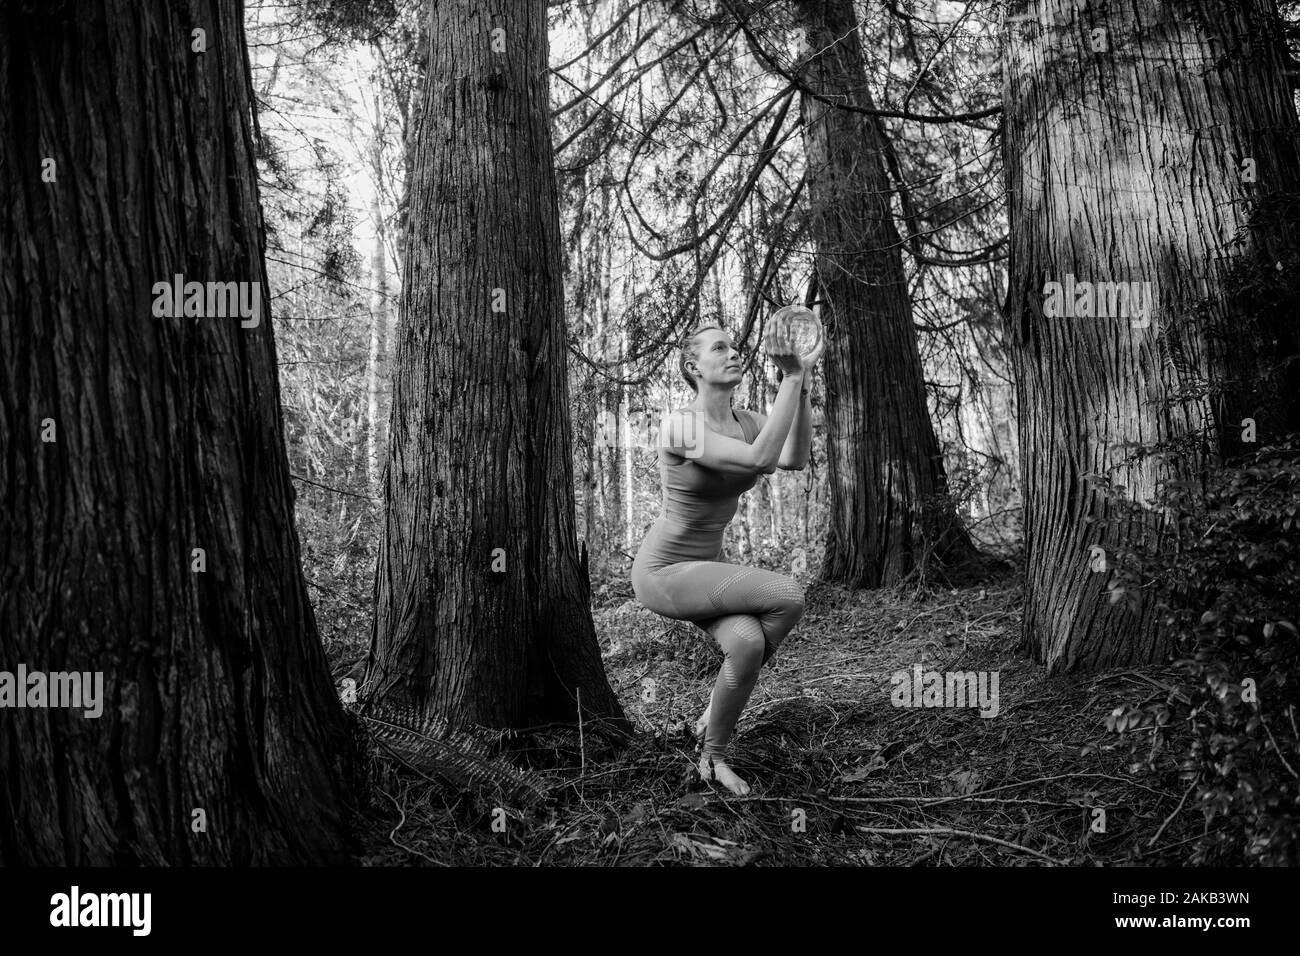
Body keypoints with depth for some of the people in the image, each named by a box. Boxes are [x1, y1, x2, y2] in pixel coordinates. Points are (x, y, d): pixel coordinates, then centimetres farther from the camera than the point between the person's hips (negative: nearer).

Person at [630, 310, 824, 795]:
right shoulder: (678, 424, -23)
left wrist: (802, 379, -29)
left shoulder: (747, 421, 1)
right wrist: (792, 377, -37)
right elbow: (760, 461, -36)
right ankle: (717, 709, -2)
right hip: (661, 572, -7)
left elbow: (795, 459, -21)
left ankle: (713, 755, 1)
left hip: (703, 568, 7)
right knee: (788, 596, -23)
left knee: (747, 643, -26)